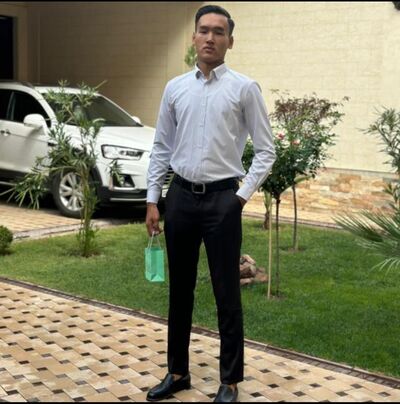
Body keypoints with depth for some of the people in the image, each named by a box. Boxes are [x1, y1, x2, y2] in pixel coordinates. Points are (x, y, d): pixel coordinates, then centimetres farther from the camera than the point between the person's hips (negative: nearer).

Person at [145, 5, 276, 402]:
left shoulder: (244, 88, -3)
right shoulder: (175, 88, 7)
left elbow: (265, 150, -2)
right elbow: (161, 148, 10)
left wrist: (243, 194, -9)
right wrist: (152, 199, 5)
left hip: (222, 198, -3)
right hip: (180, 196, 4)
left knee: (226, 294, 3)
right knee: (179, 290, 13)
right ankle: (177, 372, 29)